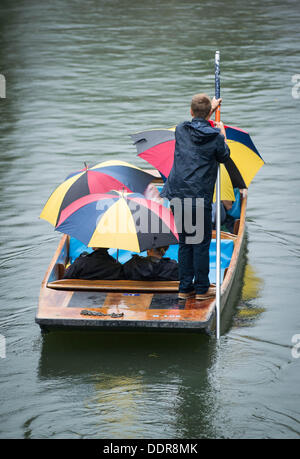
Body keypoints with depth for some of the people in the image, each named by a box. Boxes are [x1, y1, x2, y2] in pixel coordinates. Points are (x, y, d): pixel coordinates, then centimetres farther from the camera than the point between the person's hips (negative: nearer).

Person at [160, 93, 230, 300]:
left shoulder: (181, 130, 5)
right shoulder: (214, 136, -8)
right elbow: (224, 157, 12)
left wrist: (211, 109, 41)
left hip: (177, 195, 5)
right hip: (200, 198, -5)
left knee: (185, 243, 13)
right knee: (202, 244, 4)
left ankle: (185, 287, 17)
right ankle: (202, 288, 9)